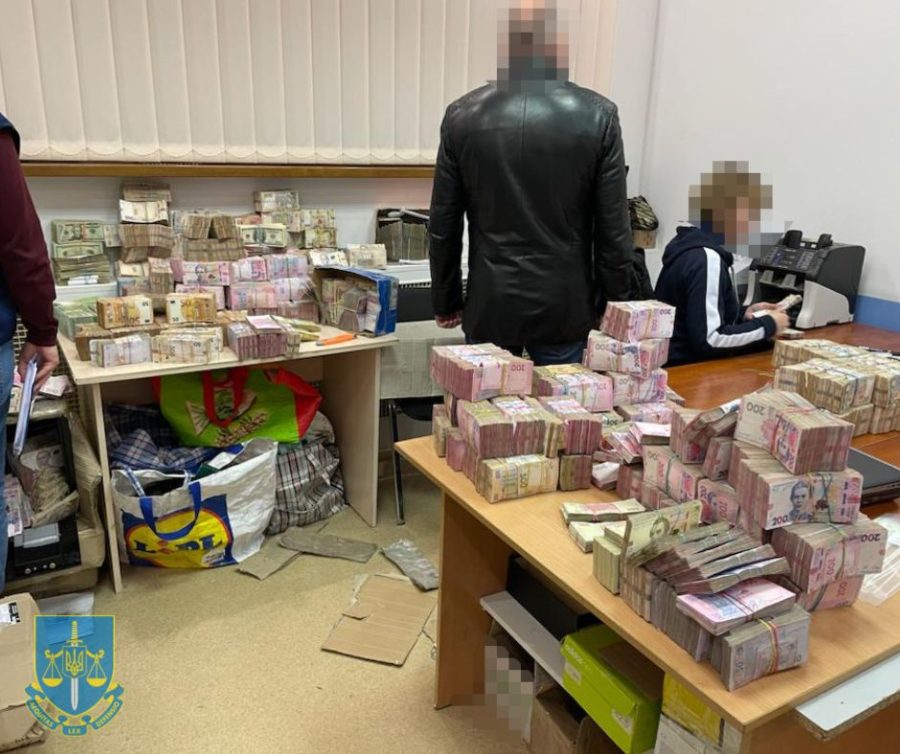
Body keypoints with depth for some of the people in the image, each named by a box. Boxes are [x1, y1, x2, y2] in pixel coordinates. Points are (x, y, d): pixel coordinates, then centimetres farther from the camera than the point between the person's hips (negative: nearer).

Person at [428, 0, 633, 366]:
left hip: (490, 304, 1)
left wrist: (445, 300, 12)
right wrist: (614, 304, 7)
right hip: (564, 306, 0)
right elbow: (613, 227, -4)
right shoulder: (598, 116, -6)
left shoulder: (462, 115, -3)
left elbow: (443, 226, 1)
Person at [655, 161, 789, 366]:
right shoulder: (707, 259, -19)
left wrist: (743, 314, 7)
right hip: (687, 370, -9)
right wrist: (767, 325, -13)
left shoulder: (691, 245, 8)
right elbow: (708, 339, -24)